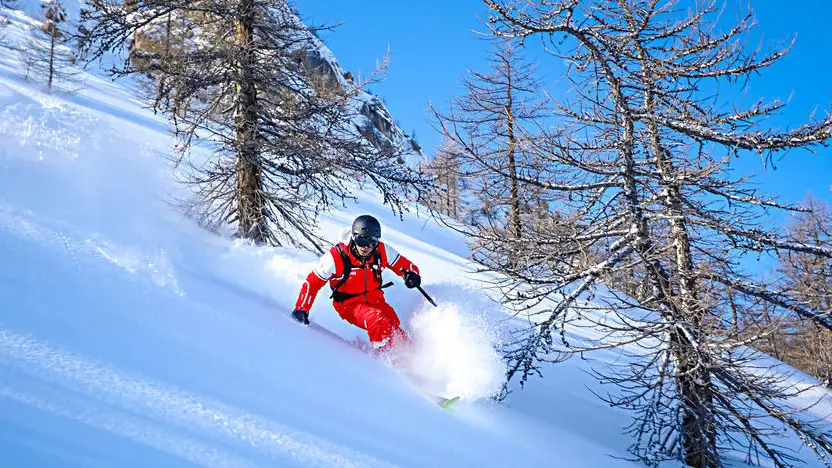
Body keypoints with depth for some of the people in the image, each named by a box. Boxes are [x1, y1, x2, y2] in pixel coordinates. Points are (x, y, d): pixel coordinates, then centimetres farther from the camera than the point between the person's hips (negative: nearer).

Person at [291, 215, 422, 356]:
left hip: (375, 300, 4)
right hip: (350, 305, -4)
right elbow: (312, 282, -9)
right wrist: (301, 309, -11)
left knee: (395, 329, -19)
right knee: (378, 320, -31)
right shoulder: (336, 257, -19)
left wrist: (411, 274, -22)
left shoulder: (382, 251, -11)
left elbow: (404, 265, 1)